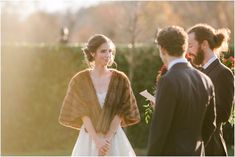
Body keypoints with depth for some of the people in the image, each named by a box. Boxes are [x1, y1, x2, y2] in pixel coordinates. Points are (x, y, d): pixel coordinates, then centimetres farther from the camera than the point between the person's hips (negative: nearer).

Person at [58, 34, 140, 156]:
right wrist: (97, 140, -14)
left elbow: (120, 112, -3)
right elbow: (83, 113, -5)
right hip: (89, 139, 0)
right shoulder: (80, 80, 0)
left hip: (114, 139, 0)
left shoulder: (120, 80, 2)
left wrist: (107, 139, -12)